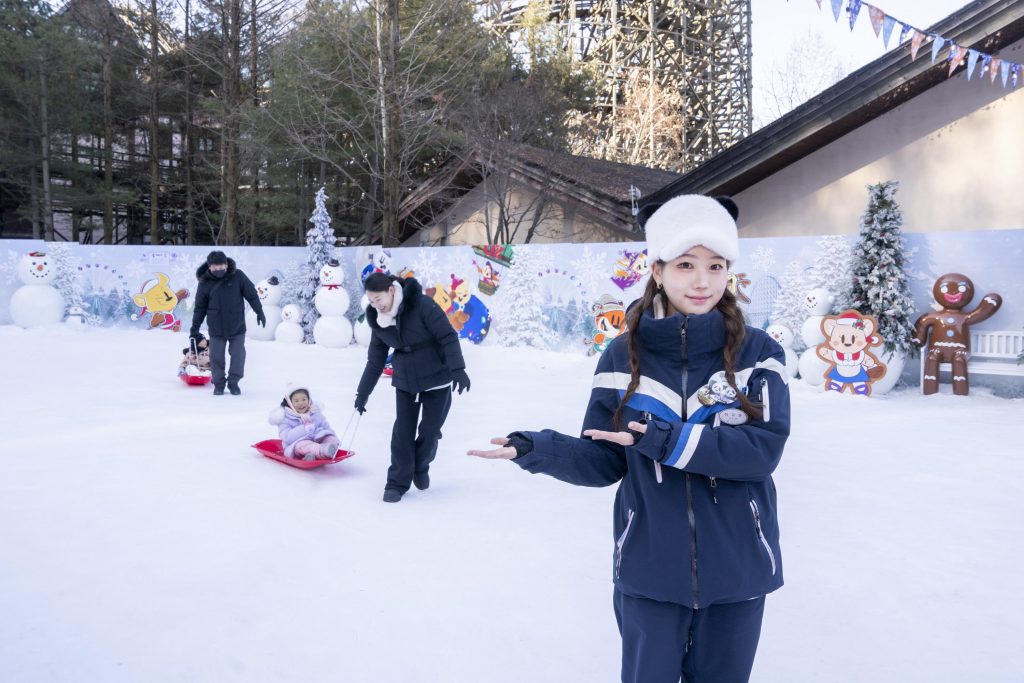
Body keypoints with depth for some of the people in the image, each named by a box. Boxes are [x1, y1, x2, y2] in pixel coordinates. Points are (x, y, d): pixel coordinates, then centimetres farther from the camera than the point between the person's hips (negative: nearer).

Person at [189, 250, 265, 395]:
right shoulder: (205, 282, -4)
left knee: (238, 355, 1)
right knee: (216, 356, 4)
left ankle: (233, 382, 17)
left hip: (237, 325, -1)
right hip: (216, 328, 1)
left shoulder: (237, 276, -7)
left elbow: (251, 294, 3)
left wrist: (259, 312, 4)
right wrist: (195, 327, 5)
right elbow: (200, 306, 4)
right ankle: (218, 384, 19)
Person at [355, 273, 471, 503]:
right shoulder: (379, 320, -2)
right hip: (405, 381, 4)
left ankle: (420, 467, 31)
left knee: (430, 430, 3)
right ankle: (397, 482, 9)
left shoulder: (421, 304, -20)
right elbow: (375, 360, 8)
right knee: (403, 431, -2)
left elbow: (448, 336, -18)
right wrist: (363, 393, 10)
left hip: (436, 379, -4)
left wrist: (457, 368, -27)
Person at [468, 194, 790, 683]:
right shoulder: (624, 357, -4)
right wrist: (535, 449, -19)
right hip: (649, 572, 0)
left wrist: (665, 440, -26)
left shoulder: (758, 352, -7)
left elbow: (763, 447, -18)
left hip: (736, 571, 0)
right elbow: (604, 461, -2)